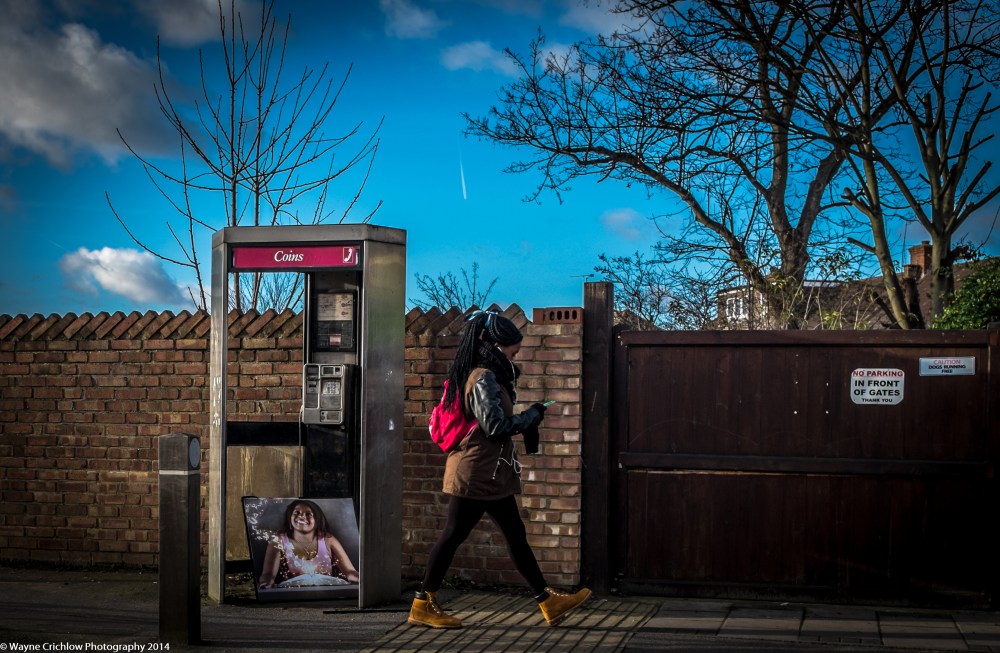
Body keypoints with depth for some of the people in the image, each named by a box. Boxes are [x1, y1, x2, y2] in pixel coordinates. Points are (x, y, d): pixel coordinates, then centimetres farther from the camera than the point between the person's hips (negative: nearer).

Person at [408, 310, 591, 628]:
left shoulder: (489, 376, 14)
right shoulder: (484, 379, -17)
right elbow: (495, 425, -21)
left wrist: (511, 383, 8)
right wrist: (533, 415, -9)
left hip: (492, 474, 11)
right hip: (476, 473, -11)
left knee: (516, 535, 12)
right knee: (453, 535, -3)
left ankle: (549, 601, 17)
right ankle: (422, 605, 6)